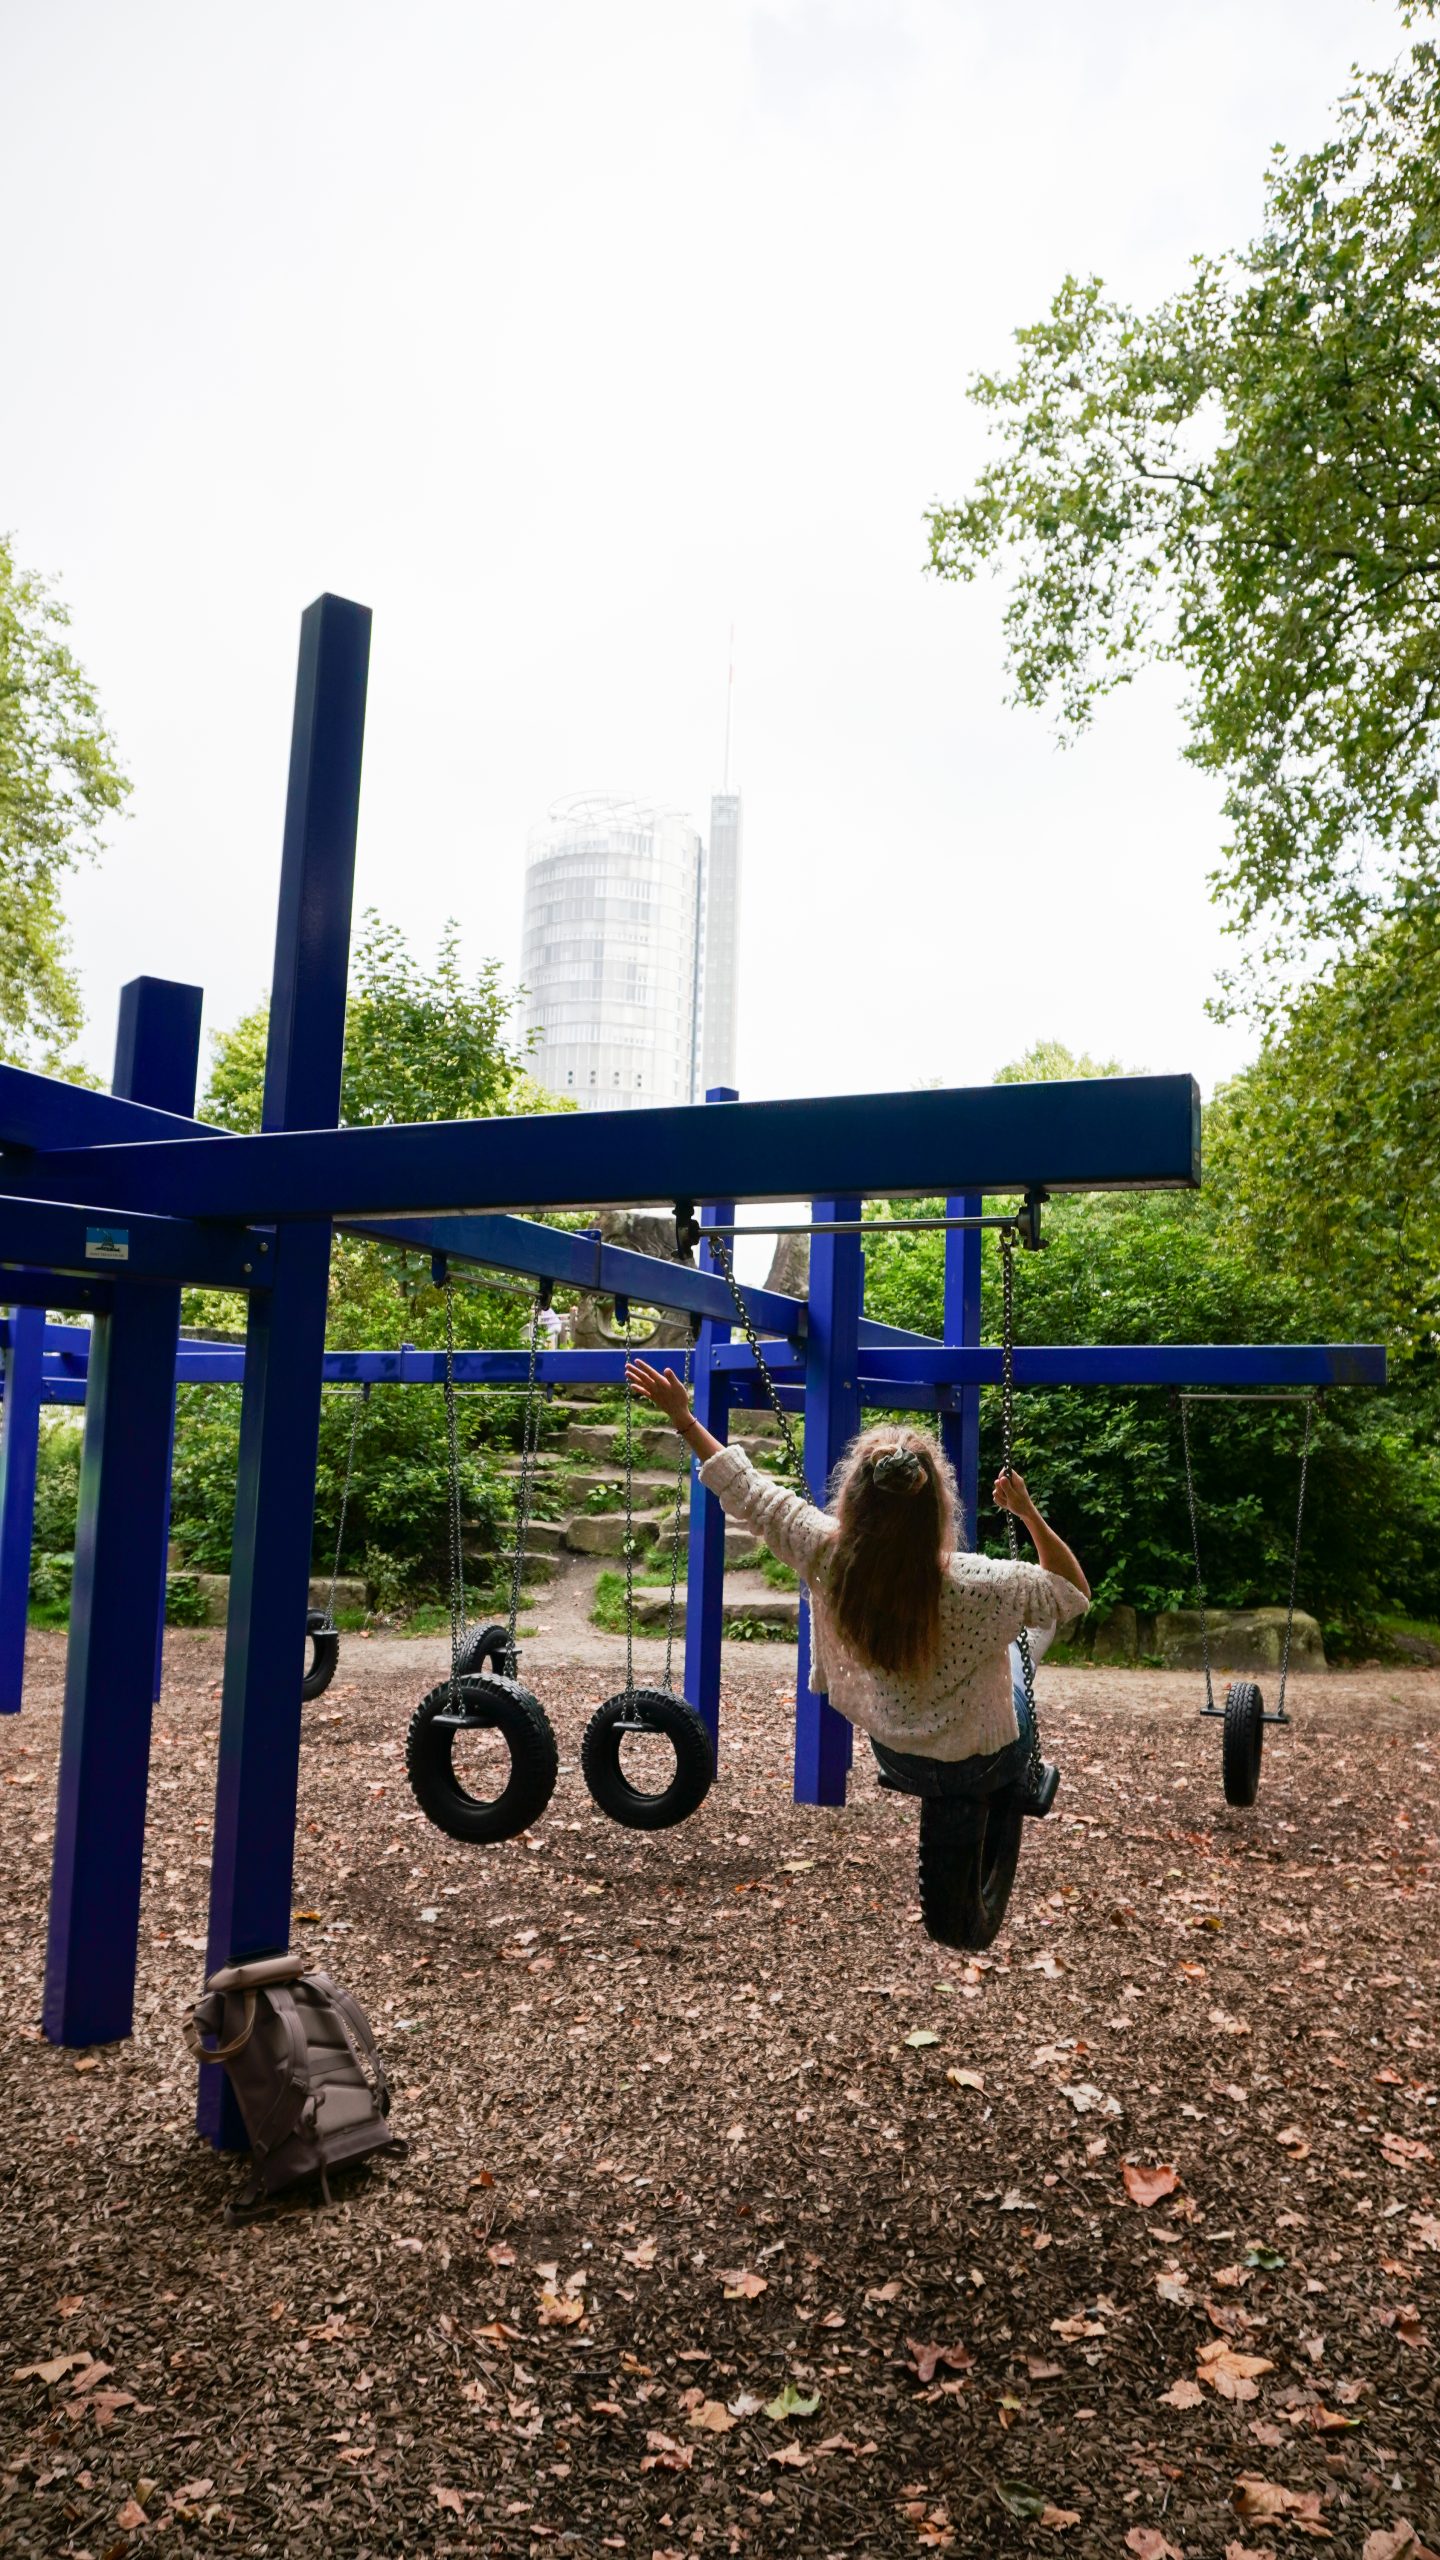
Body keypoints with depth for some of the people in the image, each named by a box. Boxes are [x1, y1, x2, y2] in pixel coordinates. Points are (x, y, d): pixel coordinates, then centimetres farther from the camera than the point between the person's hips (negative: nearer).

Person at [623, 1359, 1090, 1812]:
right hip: (985, 1770, -3)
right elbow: (1073, 1591, -16)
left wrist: (683, 1419, -3)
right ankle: (1026, 1779, 43)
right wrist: (1027, 1512, -19)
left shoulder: (827, 1555, -25)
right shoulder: (978, 1585, -34)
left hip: (896, 1760, 3)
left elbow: (747, 1493, -12)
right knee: (1032, 1629, 25)